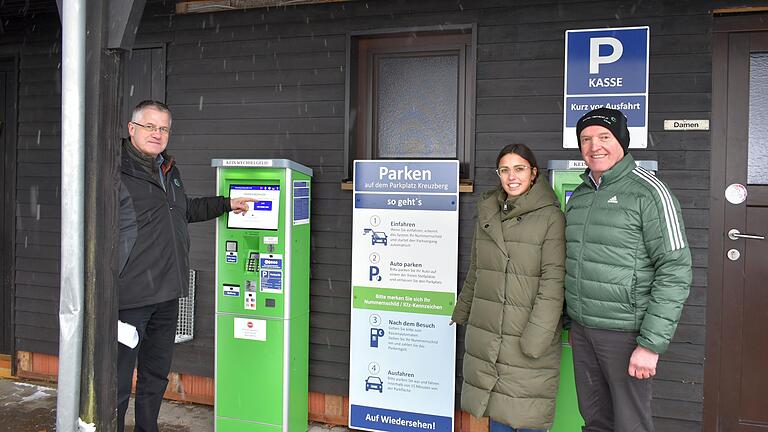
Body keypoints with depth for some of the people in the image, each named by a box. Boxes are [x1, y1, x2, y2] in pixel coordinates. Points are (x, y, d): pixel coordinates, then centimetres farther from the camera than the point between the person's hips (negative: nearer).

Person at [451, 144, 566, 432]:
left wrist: (536, 337, -19)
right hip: (486, 334, 5)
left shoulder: (550, 217, -9)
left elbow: (553, 282, -14)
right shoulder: (487, 213, 10)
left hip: (527, 335, -5)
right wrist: (461, 315, 22)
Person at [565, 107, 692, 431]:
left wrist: (651, 344, -19)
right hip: (582, 329, 6)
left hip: (625, 332, -6)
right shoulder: (579, 196, 11)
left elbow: (676, 271, -16)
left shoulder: (648, 192, -11)